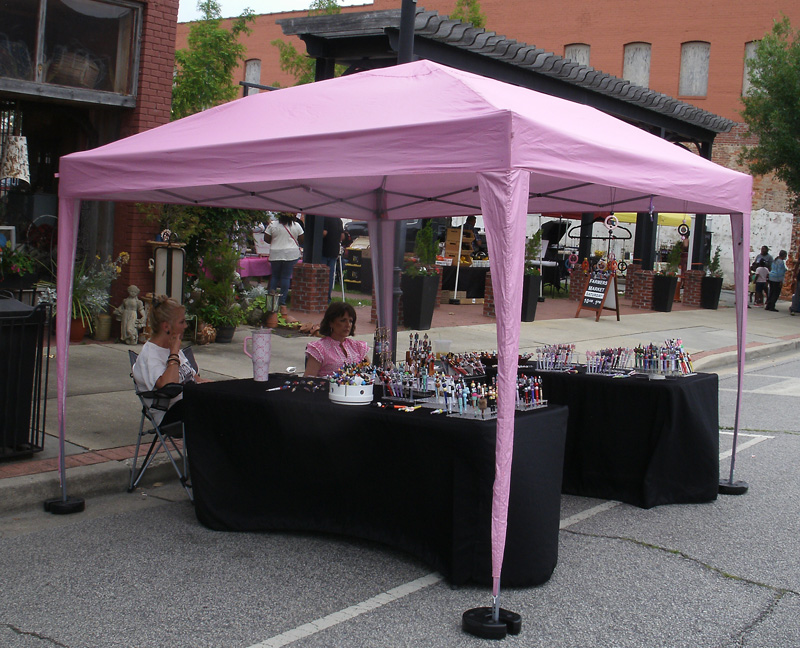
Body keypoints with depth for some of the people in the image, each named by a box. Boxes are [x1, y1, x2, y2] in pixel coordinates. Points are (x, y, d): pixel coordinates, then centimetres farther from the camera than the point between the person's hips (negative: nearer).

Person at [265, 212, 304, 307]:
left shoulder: (272, 225, -1)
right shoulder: (296, 225, 0)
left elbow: (266, 239, 2)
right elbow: (302, 240, 6)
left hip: (275, 255, 1)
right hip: (291, 254, -1)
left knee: (275, 276, 14)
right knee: (286, 277, 1)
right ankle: (282, 304, -1)